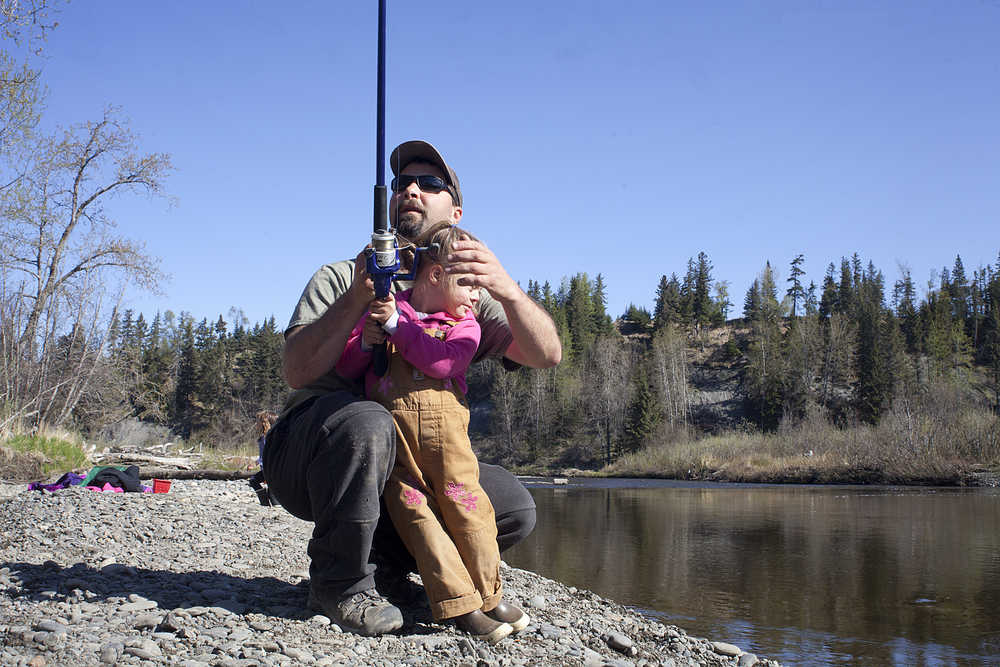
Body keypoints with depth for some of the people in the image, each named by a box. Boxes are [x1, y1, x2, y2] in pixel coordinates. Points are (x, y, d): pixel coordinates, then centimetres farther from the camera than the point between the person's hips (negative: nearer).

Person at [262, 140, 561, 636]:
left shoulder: (465, 296, 9)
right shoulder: (339, 279, 2)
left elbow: (546, 355, -9)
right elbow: (296, 371, -14)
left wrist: (507, 290, -29)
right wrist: (358, 298, -27)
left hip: (402, 467, 4)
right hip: (309, 457, -3)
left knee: (515, 507, -14)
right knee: (367, 425, -36)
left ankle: (387, 557, 6)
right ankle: (339, 583, -14)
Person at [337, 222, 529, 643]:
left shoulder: (464, 324, 11)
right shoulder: (384, 309, 14)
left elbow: (442, 360, -11)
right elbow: (345, 366, 14)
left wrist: (397, 325, -11)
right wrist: (366, 341, -6)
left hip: (443, 426, 0)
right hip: (390, 430, 0)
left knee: (464, 502, -4)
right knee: (415, 509, -7)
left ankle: (489, 595, 10)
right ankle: (460, 605, -5)